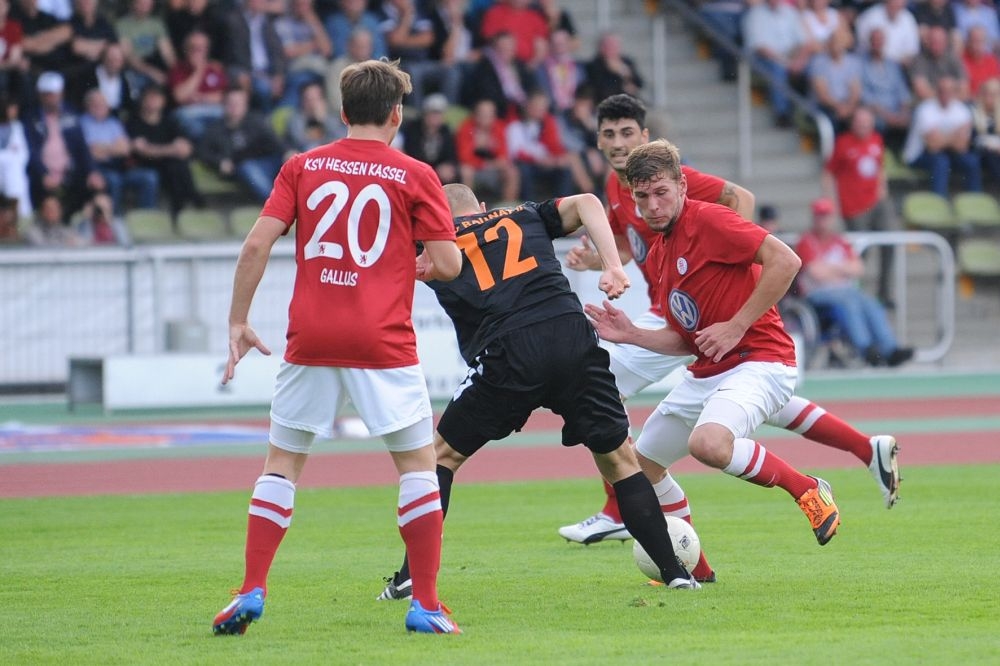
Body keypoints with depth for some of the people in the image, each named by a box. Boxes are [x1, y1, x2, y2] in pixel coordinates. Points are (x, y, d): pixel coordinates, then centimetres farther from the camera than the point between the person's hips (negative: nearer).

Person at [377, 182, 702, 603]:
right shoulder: (524, 217, 26)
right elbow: (585, 203, 13)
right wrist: (612, 267, 5)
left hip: (508, 355, -2)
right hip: (574, 339, 2)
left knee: (442, 454, 16)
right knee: (618, 458, 16)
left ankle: (411, 575, 6)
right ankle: (675, 572, 11)